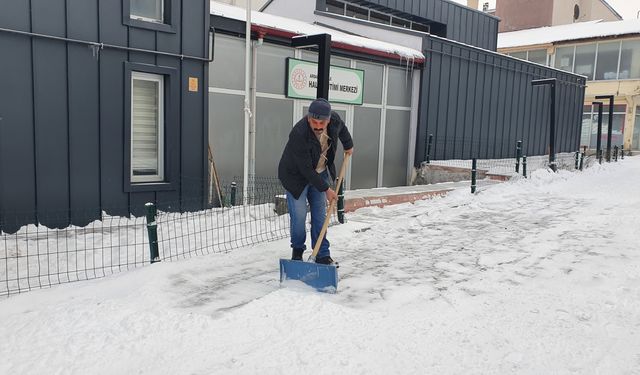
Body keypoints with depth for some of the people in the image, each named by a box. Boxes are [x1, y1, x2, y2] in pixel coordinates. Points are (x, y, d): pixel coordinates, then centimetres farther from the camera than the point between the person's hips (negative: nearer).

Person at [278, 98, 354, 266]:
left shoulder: (334, 120, -19)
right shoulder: (299, 134, -35)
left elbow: (341, 128, 9)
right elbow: (306, 170, -29)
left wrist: (348, 145, 23)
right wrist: (325, 189, -23)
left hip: (320, 173, 5)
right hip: (296, 175, -5)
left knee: (320, 215, 4)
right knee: (299, 215, -7)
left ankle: (322, 255, 11)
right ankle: (297, 250, 17)